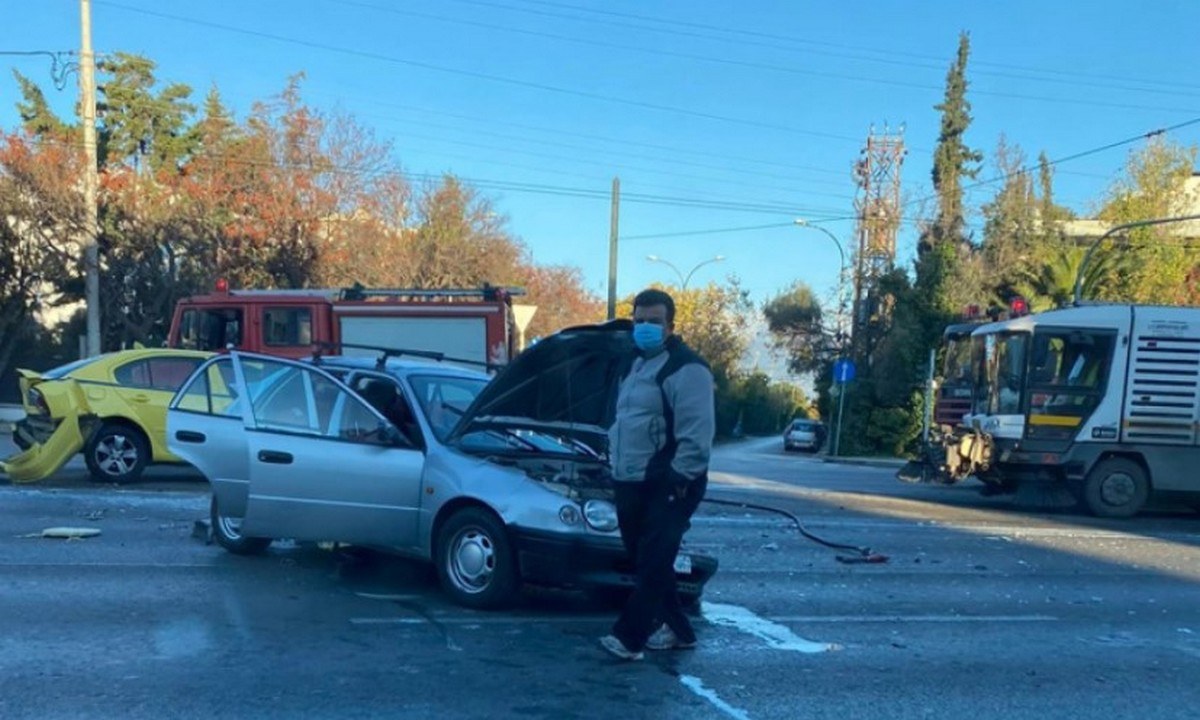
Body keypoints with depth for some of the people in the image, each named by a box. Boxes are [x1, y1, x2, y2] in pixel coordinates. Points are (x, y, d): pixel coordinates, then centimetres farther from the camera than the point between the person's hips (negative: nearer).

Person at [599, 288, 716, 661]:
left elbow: (697, 434, -19)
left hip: (667, 486, -9)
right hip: (631, 484, 10)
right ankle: (677, 630, 25)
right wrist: (617, 468, 20)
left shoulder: (687, 369, -12)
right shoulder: (637, 365, 18)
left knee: (653, 563, -9)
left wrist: (680, 479, -22)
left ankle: (629, 636, -8)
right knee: (644, 561, 13)